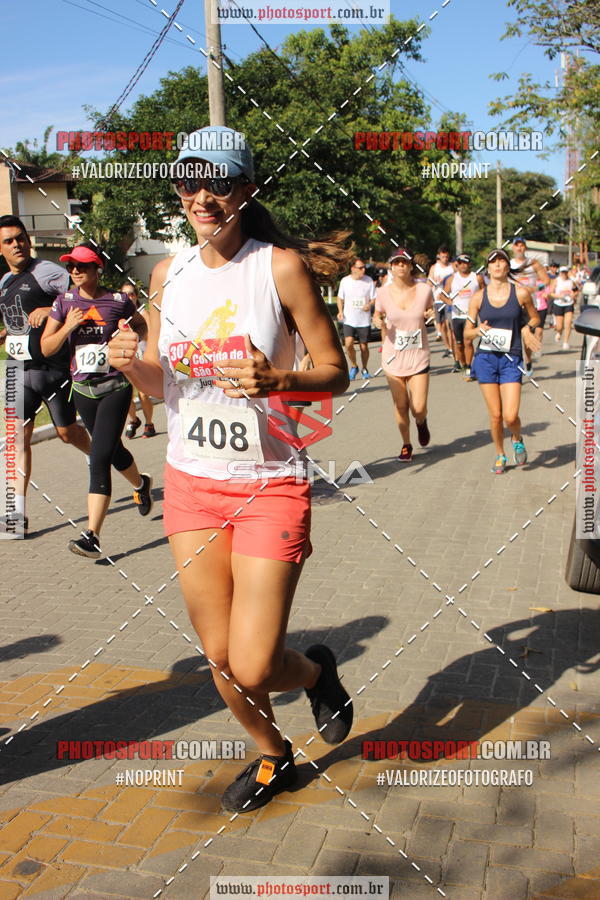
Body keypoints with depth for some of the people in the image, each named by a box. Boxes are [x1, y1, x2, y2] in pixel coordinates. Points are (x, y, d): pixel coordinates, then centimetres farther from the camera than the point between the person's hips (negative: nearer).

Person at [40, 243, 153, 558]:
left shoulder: (118, 301, -6)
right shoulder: (64, 302, 1)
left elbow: (142, 325, 14)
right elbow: (46, 348, -1)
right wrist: (68, 327, -15)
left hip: (115, 387, -5)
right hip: (82, 389, 5)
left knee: (99, 459, -14)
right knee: (112, 450, 22)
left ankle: (92, 535, -14)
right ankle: (141, 484, 54)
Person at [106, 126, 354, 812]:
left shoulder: (281, 265, -9)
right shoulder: (168, 272, 5)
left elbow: (336, 373, -7)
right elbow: (160, 382, 13)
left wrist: (276, 381, -26)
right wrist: (131, 365, -10)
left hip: (269, 485, -4)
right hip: (190, 480, 5)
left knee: (254, 668, -6)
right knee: (219, 658, 12)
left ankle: (318, 672, 31)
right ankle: (273, 757, 41)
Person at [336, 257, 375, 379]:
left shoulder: (369, 280, -2)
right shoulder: (345, 281, 1)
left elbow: (374, 298, 2)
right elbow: (340, 298, 13)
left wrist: (370, 305, -19)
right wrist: (340, 311, -2)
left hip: (364, 320, 0)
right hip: (349, 320, 0)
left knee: (364, 346, 5)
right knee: (348, 344, -16)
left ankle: (364, 369, 27)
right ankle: (353, 366, 8)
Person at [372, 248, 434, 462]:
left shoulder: (424, 289, -6)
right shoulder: (384, 292, -5)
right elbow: (378, 314, 11)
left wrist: (431, 314, -11)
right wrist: (378, 322, -13)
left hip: (418, 356, -1)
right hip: (393, 356, 1)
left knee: (419, 408, -6)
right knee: (400, 405, 6)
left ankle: (421, 423, 33)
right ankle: (406, 445, 29)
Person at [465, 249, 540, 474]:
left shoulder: (521, 293, -1)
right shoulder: (478, 297, 2)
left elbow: (535, 318, 15)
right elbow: (467, 332, 6)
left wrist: (528, 329, -7)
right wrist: (479, 330, -16)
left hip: (511, 359, -1)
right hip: (486, 358, 1)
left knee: (510, 416, -10)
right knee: (495, 415, 3)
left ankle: (518, 440, 24)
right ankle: (500, 455, 27)